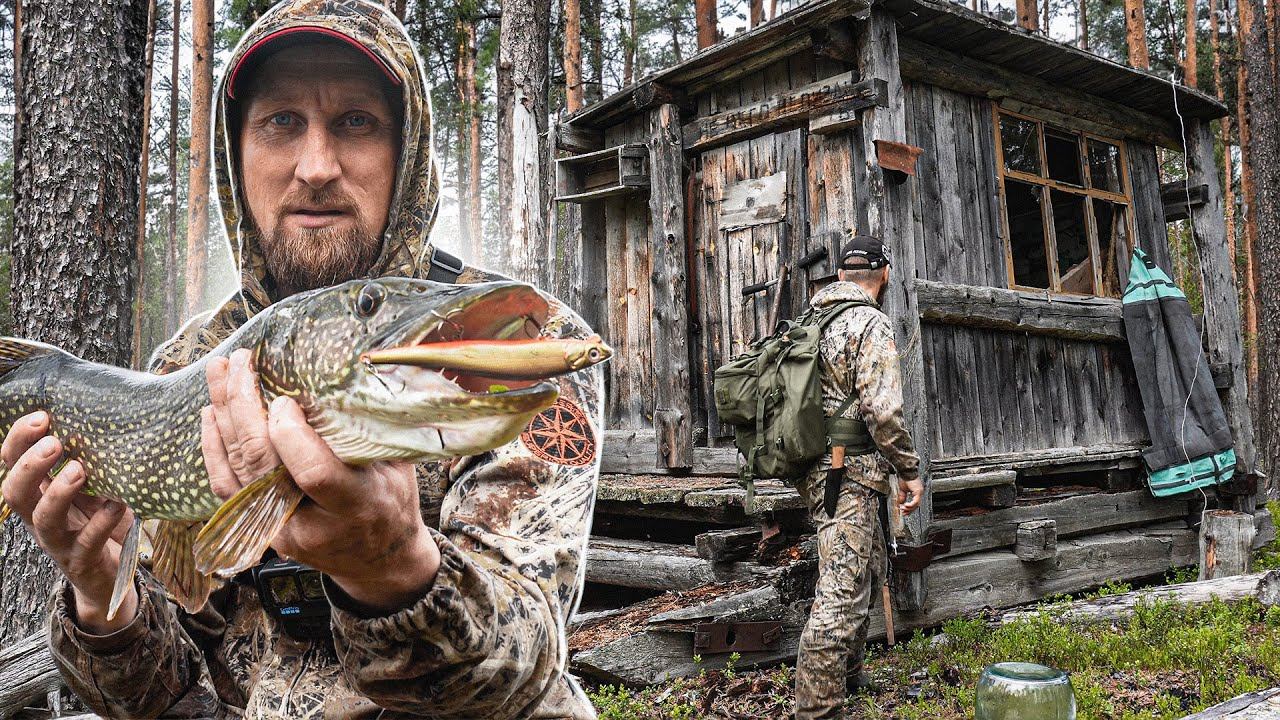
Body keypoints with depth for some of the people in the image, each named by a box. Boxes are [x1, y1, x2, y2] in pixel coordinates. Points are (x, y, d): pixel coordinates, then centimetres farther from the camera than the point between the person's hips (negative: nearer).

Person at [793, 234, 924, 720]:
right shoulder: (870, 323, -12)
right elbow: (883, 409, -20)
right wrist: (910, 470, -10)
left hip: (815, 466, 9)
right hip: (850, 474, -9)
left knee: (869, 570, 25)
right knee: (842, 594, -8)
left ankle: (848, 674, 36)